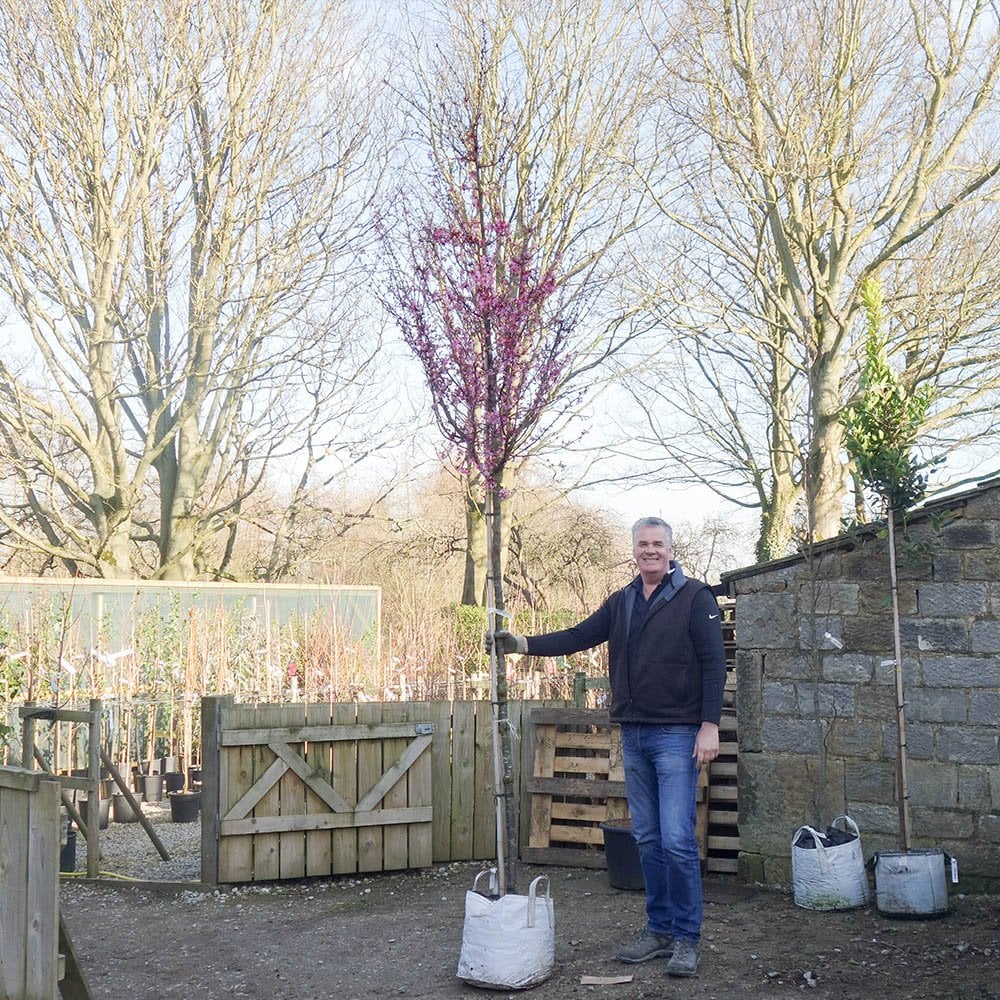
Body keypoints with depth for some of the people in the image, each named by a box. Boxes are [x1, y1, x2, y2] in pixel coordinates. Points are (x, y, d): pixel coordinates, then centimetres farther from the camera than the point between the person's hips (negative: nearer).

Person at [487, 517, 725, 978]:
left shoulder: (695, 598, -5)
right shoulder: (621, 602, 12)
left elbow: (714, 664, -9)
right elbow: (578, 637, 10)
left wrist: (710, 725, -15)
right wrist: (524, 643, -3)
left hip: (677, 734, -6)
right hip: (634, 735, 6)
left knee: (677, 840, -8)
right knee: (648, 840, 11)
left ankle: (686, 939, 3)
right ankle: (659, 930, 20)